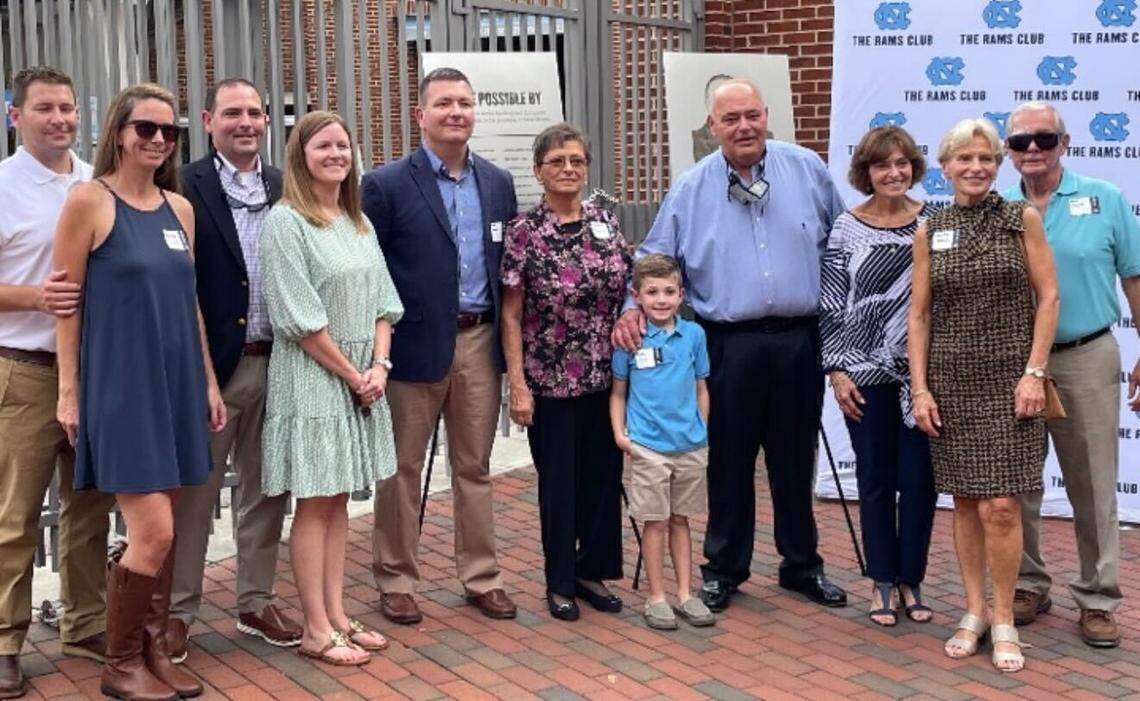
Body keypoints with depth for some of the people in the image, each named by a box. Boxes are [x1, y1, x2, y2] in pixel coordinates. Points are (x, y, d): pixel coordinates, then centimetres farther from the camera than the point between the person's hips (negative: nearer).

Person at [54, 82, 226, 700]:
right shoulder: (88, 199, -7)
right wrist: (68, 390, -8)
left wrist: (208, 382, 14)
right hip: (120, 384, -6)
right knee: (153, 533, -9)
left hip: (176, 381, 6)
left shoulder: (179, 207, 11)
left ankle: (154, 651, 23)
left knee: (164, 531, 10)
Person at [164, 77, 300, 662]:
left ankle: (256, 603, 28)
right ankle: (177, 610, 20)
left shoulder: (285, 188, 8)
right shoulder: (186, 188, -7)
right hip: (212, 365, -5)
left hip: (275, 363, 5)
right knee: (194, 493, 6)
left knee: (265, 490, 14)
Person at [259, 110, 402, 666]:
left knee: (339, 499, 11)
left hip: (363, 377, 7)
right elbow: (299, 317, -16)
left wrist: (379, 366, -5)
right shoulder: (286, 221, -11)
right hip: (313, 377, -7)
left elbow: (382, 302, 11)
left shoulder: (359, 222, 12)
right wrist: (351, 374, -12)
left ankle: (336, 616, 19)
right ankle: (317, 630, 7)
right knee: (315, 503, 0)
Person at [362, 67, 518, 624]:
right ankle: (396, 581, 19)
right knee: (402, 468, 7)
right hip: (416, 344, -4)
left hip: (480, 342, 4)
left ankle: (481, 577, 23)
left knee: (475, 467, 13)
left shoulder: (498, 183, 9)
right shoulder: (387, 185, -6)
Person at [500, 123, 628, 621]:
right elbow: (511, 315, -6)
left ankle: (593, 571, 27)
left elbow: (628, 291, 13)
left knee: (604, 475, 10)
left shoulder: (606, 223, 4)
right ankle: (560, 583, 21)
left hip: (605, 375, 4)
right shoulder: (524, 231, -7)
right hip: (549, 379, -4)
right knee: (558, 481, 6)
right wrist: (517, 384, -10)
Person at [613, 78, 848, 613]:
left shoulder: (808, 171, 4)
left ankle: (802, 565, 27)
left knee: (796, 460, 11)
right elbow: (653, 261, 6)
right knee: (728, 463, 6)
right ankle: (724, 569, 21)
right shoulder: (690, 190, 2)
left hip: (799, 341, 1)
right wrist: (633, 307, -10)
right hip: (728, 344, -1)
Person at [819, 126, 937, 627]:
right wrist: (837, 371, -6)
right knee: (876, 480, 8)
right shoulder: (846, 229, -1)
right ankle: (883, 582, 20)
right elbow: (831, 306, 0)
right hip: (866, 375, -1)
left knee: (919, 480, 5)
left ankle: (911, 581, 20)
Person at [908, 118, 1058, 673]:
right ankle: (974, 612, 20)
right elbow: (918, 314, 6)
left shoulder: (1022, 219, 1)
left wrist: (1034, 372, -9)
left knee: (1000, 506, -7)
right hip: (951, 380, 3)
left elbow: (1048, 297, -1)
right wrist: (920, 386, 0)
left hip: (1008, 378, -2)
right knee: (965, 502, 8)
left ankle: (1004, 621, 7)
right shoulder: (930, 232, 6)